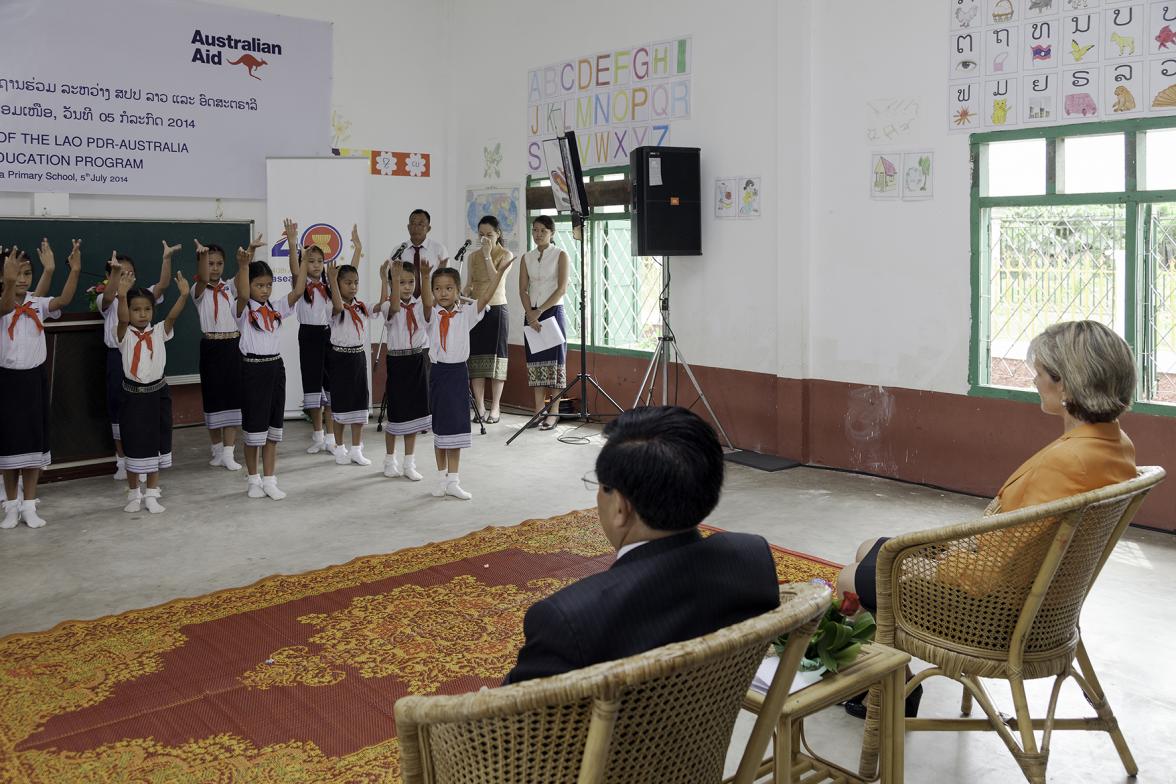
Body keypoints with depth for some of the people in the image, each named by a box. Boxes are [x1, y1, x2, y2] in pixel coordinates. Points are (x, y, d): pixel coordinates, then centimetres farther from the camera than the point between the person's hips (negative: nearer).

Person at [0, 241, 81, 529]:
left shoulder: (38, 304, 0)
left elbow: (64, 300, -19)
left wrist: (75, 270, -35)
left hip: (35, 377, 2)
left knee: (34, 438, 6)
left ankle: (29, 505, 16)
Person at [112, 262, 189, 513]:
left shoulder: (159, 332, 0)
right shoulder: (125, 335, -5)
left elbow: (173, 315, -16)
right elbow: (122, 319, -26)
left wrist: (183, 295, -34)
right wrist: (122, 295, -43)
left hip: (157, 393, 2)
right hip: (133, 395, -2)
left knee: (156, 444, 8)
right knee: (134, 445, 7)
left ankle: (152, 494, 19)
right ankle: (134, 494, 22)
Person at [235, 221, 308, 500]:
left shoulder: (276, 308, 7)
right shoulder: (244, 310, -6)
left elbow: (299, 290, -5)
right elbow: (242, 294, -29)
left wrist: (302, 257, -12)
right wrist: (243, 264, -43)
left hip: (275, 367, 5)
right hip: (253, 369, -5)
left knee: (272, 426, 8)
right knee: (254, 426, 4)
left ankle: (269, 480, 15)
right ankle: (254, 480, 17)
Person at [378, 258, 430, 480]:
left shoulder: (420, 306, 4)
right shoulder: (389, 306, -8)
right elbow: (394, 307, -31)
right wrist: (393, 277, -40)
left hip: (419, 361, 3)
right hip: (398, 360, -3)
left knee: (414, 411, 7)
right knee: (396, 412, 5)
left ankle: (409, 463, 16)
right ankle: (390, 461, 22)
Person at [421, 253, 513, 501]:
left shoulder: (465, 313, 0)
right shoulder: (433, 314, -2)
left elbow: (485, 297, -12)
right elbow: (427, 302, -23)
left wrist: (499, 274, -25)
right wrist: (425, 278, -40)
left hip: (458, 372, 0)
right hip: (438, 371, 0)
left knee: (456, 425, 4)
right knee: (439, 426, 9)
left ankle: (453, 481, 11)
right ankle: (442, 478, 20)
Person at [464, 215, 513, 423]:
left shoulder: (505, 255, -1)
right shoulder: (473, 256, 12)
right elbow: (468, 285, 14)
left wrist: (487, 255, -15)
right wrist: (468, 297, -6)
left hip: (496, 310, -4)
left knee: (495, 357, -2)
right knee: (475, 357, 0)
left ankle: (495, 408, 3)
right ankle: (479, 407, 6)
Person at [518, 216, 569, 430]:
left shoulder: (560, 256, -1)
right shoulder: (527, 257, 10)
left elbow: (562, 289, -9)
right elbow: (523, 289, 5)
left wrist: (540, 311, -13)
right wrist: (530, 314, -10)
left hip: (553, 311, -4)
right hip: (532, 314, 4)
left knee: (554, 360, -4)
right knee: (536, 361, 4)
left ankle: (553, 413, -1)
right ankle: (538, 412, 8)